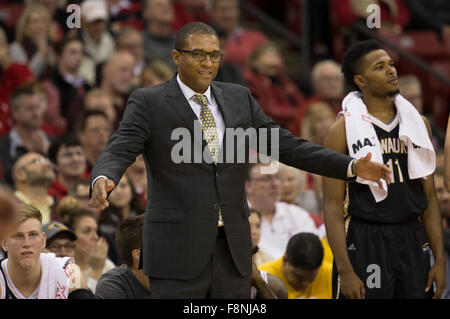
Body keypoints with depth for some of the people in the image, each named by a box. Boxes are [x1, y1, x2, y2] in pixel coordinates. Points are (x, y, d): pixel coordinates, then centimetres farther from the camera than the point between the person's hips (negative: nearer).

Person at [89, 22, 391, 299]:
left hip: (233, 248, 5)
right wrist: (102, 179, -36)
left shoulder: (239, 98, 12)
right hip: (177, 249, -5)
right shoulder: (149, 103, -1)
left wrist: (352, 166, 3)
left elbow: (286, 145, 12)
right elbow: (119, 151, -12)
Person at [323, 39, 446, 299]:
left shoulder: (418, 123, 11)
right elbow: (333, 206, -7)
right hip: (364, 245, -4)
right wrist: (345, 270, -15)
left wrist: (440, 260, 5)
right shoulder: (344, 130, -4)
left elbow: (429, 198, 13)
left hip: (412, 242, 4)